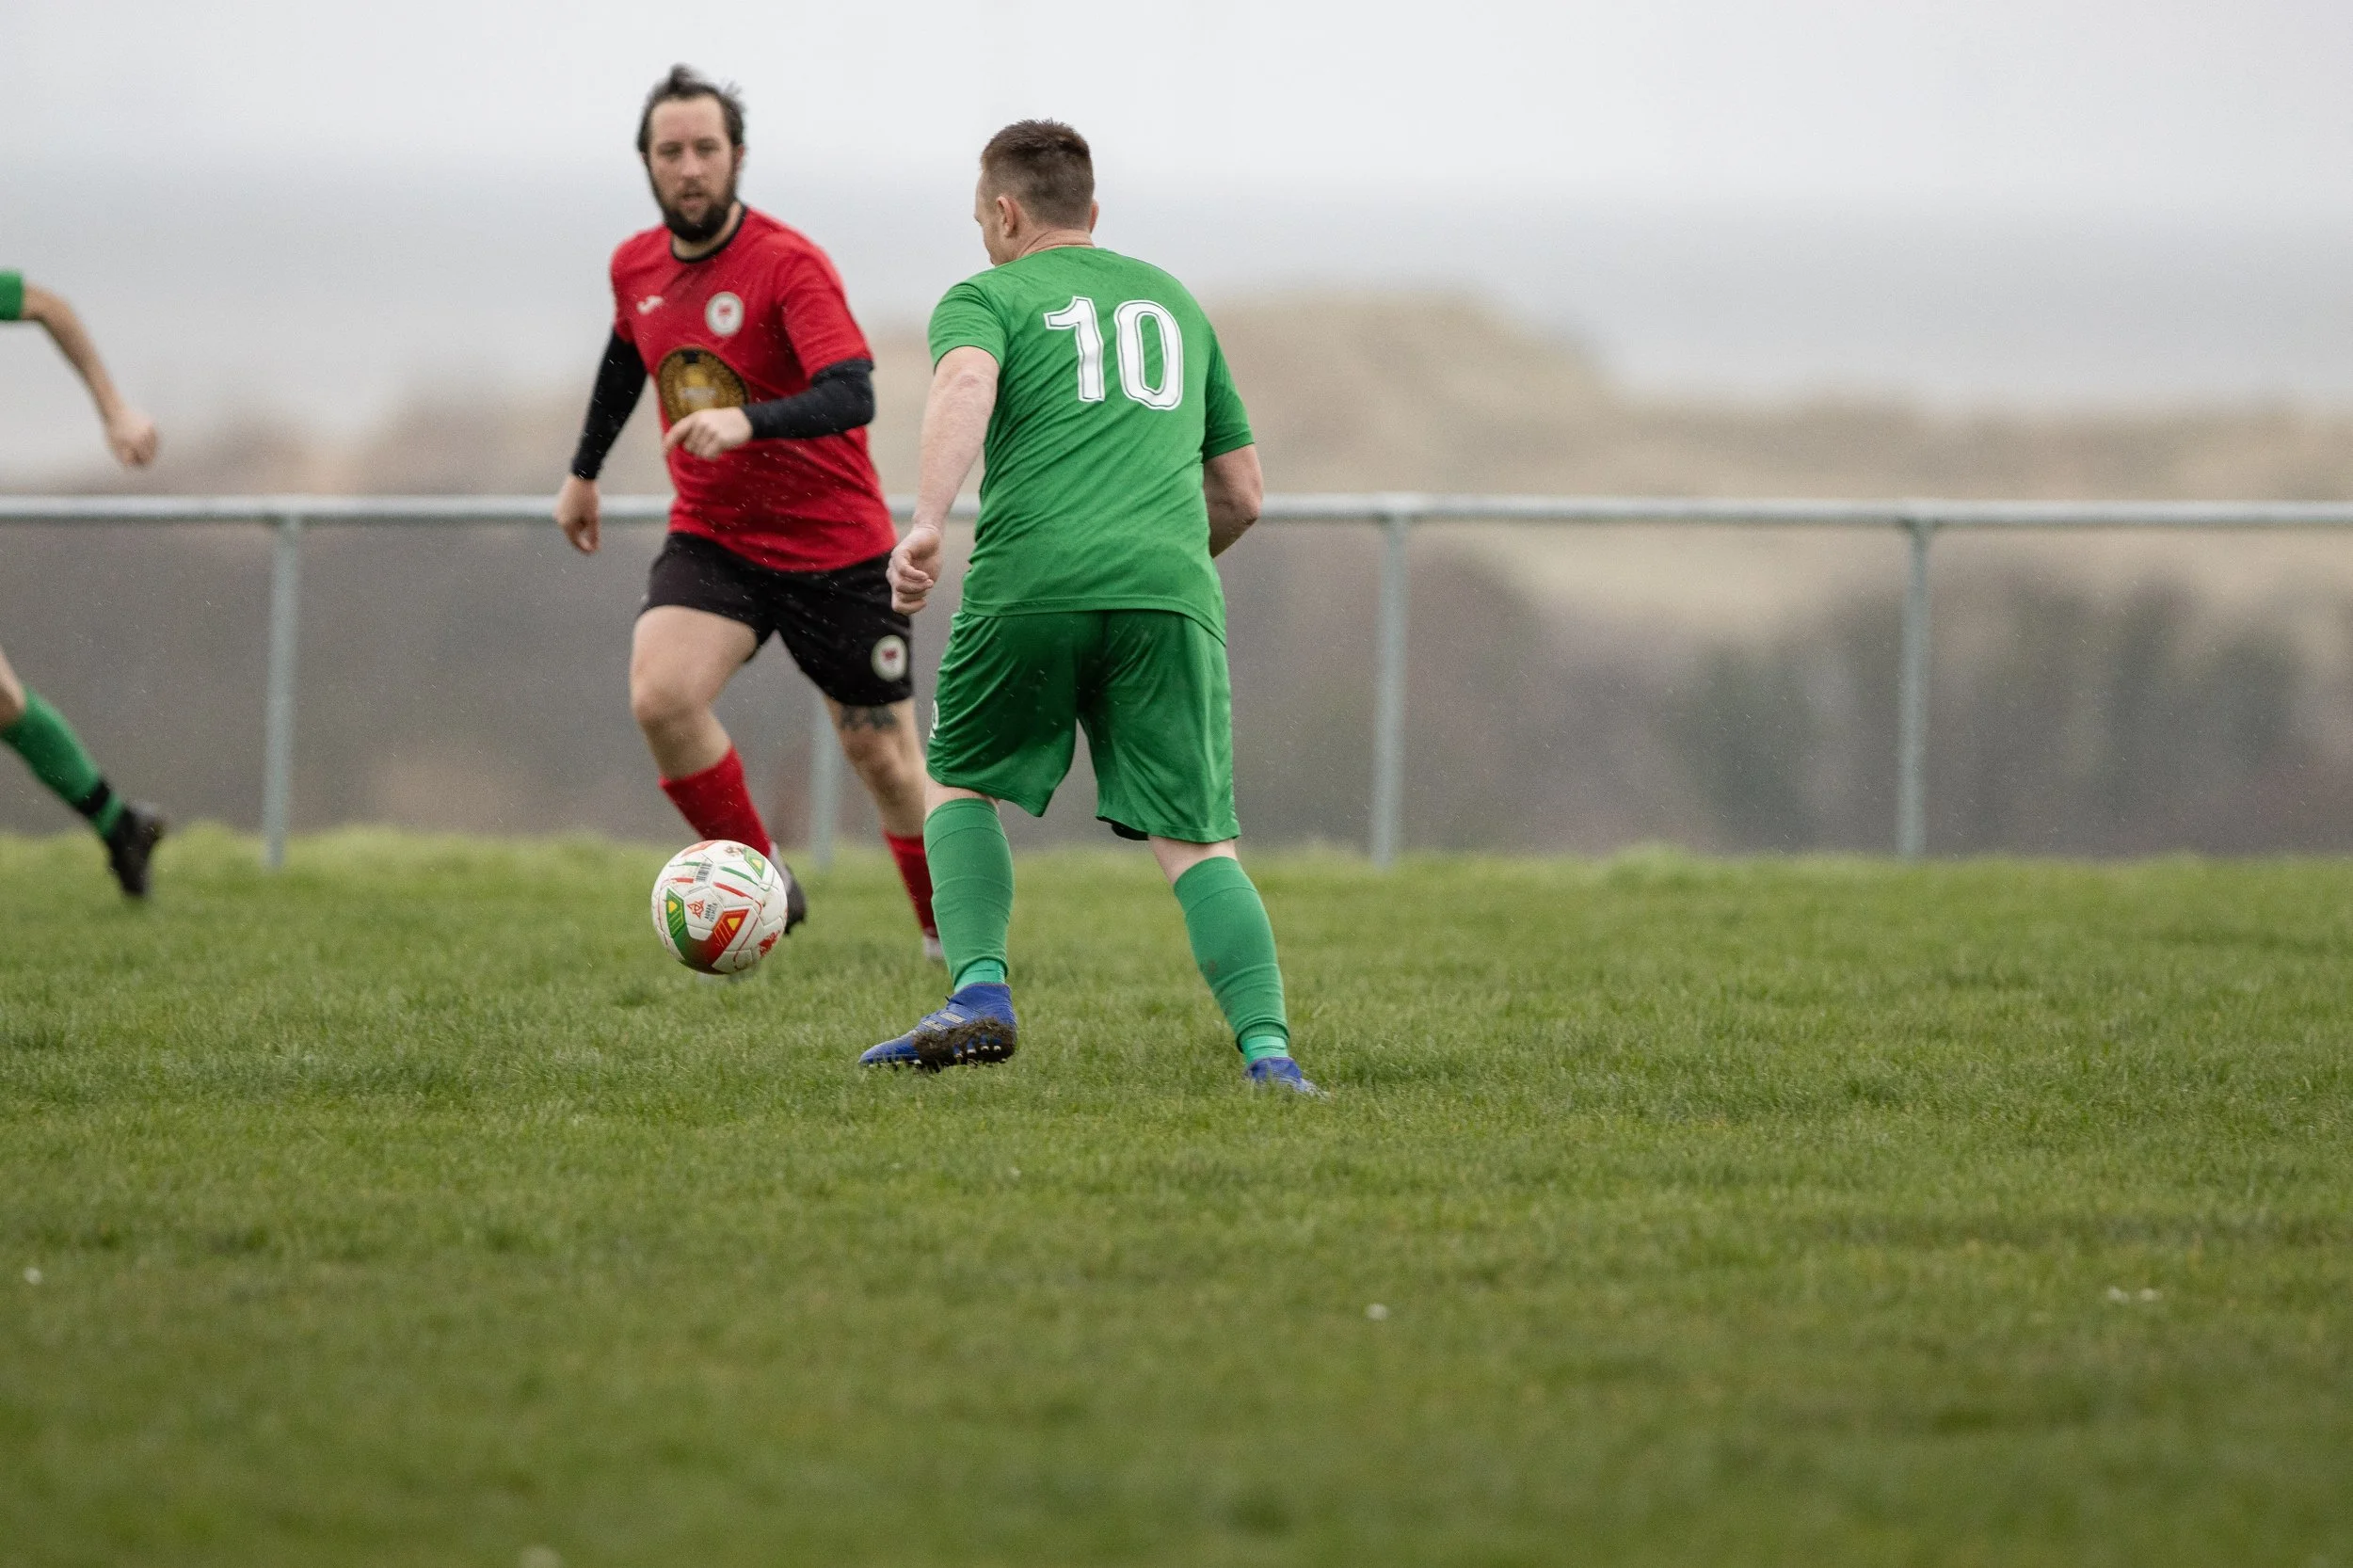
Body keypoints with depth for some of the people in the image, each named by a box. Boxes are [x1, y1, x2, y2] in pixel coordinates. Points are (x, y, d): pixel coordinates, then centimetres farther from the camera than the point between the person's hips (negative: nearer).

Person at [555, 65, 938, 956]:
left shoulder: (788, 266, -18)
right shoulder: (636, 267, 1)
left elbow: (851, 395, -32)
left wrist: (746, 422, -48)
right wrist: (584, 470, 31)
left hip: (835, 548, -4)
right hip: (711, 540, 4)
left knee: (884, 762, 4)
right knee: (660, 697, -24)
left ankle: (952, 938, 29)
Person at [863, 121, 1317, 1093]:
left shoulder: (987, 297, 14)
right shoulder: (1174, 301, 29)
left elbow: (966, 382, -12)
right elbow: (1241, 495, 30)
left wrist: (927, 523, -23)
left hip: (1030, 584, -2)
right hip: (1170, 592, 3)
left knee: (961, 786, 20)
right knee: (1196, 842, 0)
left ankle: (980, 993, 1)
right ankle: (1268, 1048, -20)